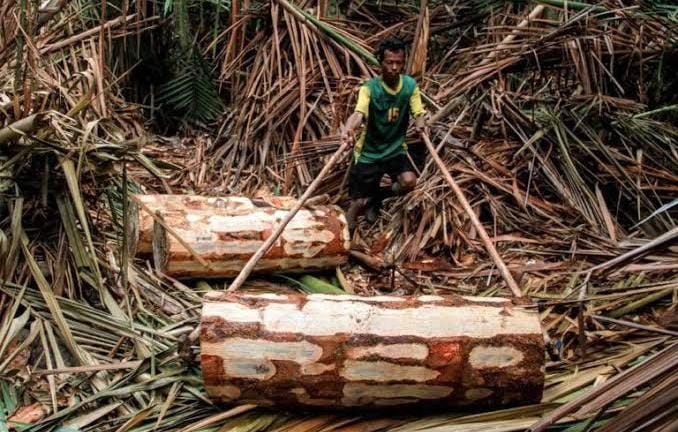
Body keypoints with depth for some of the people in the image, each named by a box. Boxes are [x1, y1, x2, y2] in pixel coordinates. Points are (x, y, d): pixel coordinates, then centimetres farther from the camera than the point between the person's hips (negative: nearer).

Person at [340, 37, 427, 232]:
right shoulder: (370, 87, -17)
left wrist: (420, 125, -33)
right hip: (369, 151, -3)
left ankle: (377, 198, 8)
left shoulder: (410, 85, -5)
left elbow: (419, 113, -8)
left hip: (395, 149, 3)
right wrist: (348, 129, -56)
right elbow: (359, 113, -33)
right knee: (359, 202, -4)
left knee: (409, 181, -24)